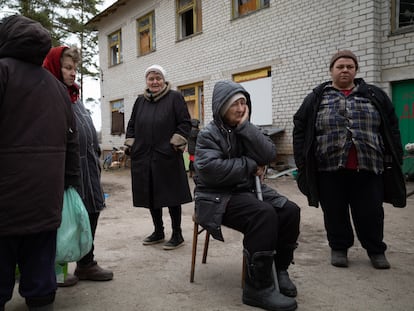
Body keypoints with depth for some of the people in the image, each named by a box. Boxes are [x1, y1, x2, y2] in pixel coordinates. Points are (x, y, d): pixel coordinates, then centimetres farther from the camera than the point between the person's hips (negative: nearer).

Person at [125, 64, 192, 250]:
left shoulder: (174, 97, 0)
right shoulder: (140, 101, 15)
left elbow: (185, 123, -4)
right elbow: (131, 125, 21)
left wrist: (176, 143, -12)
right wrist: (131, 145, 9)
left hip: (167, 157, -5)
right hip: (143, 158, 5)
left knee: (171, 196, 0)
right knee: (150, 196, 11)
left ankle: (177, 235, 12)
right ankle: (158, 232, 27)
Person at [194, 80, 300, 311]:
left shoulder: (247, 129, 12)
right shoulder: (209, 134, -7)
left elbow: (269, 155, -6)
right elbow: (211, 169, -25)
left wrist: (245, 126, -13)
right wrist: (250, 165, -16)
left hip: (248, 189, 7)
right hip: (218, 197, -6)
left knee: (290, 211, -15)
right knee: (264, 215, -31)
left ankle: (279, 269, 4)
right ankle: (258, 287, -22)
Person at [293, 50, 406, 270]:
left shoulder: (375, 96, 9)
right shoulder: (316, 98, 5)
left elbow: (392, 129, 9)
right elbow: (300, 130, 4)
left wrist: (394, 159, 2)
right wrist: (302, 161, -3)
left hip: (368, 167, 1)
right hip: (330, 168, 0)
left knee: (370, 212, 8)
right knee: (335, 212, 9)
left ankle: (376, 250, 27)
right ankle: (339, 248, 26)